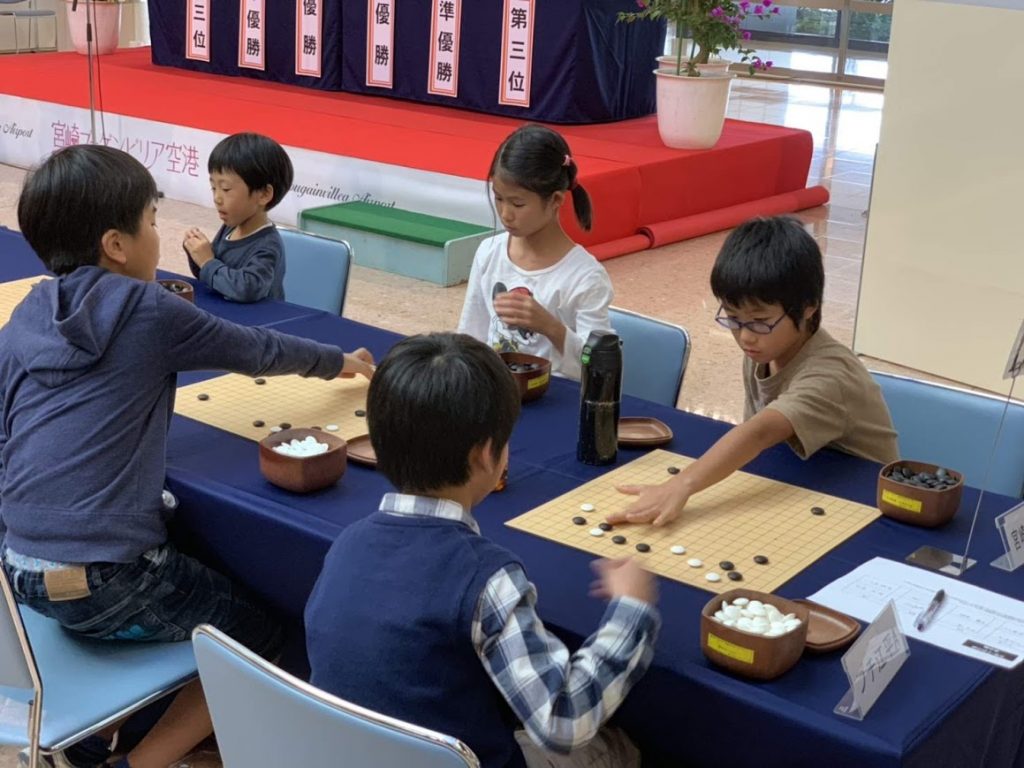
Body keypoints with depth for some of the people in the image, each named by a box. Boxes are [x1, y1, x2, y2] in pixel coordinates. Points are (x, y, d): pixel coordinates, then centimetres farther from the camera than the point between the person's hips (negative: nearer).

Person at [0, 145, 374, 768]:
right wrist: (338, 361, 25)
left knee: (187, 569, 33)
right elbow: (254, 350, 8)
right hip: (103, 581, -7)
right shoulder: (147, 311, -6)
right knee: (261, 635, 15)